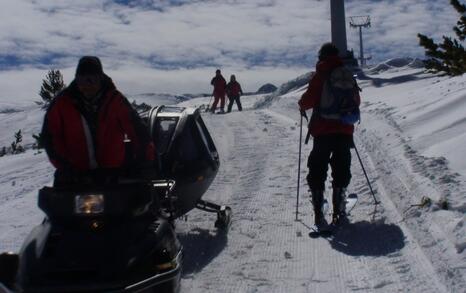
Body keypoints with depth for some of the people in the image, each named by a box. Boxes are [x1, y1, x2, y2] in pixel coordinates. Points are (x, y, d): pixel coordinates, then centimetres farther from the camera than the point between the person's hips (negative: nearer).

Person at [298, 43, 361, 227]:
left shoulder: (320, 76, -6)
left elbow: (309, 99, -14)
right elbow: (356, 101, 13)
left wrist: (302, 106, 7)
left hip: (323, 130, -3)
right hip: (345, 130, 3)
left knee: (318, 171, 3)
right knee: (341, 170, 11)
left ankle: (318, 213, -4)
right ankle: (339, 212, 8)